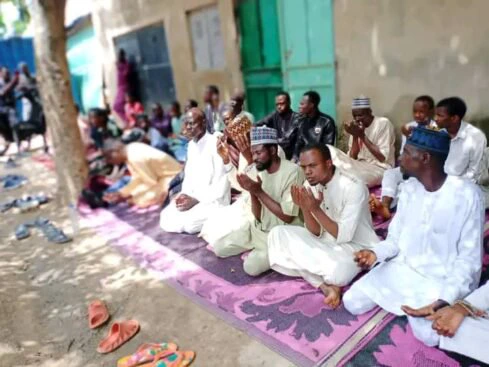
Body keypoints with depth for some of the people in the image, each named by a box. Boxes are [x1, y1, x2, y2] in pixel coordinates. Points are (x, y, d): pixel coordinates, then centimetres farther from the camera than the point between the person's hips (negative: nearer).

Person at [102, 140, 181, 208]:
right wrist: (120, 193, -1)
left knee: (141, 200, -18)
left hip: (172, 178, -9)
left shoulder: (134, 158, -28)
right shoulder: (131, 149, -1)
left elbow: (151, 182, -19)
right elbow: (137, 178, 3)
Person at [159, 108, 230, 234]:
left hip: (213, 199, -7)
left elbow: (221, 184, -19)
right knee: (166, 219, -9)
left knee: (187, 223, -26)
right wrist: (184, 195, -3)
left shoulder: (216, 144, -17)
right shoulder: (191, 145, 9)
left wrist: (196, 200, -20)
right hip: (192, 196, 7)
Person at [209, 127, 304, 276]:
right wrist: (252, 192, -22)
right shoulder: (256, 172, -3)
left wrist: (259, 192, -24)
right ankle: (257, 250, 17)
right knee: (219, 248, 2)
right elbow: (258, 216, -3)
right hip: (258, 227, 7)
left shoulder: (292, 172, -21)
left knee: (251, 266, -23)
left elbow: (288, 217, -23)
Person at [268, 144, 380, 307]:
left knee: (335, 272, -41)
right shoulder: (310, 185, -6)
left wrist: (316, 209, -33)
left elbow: (343, 236, -25)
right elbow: (316, 233, -6)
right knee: (278, 234, -11)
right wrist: (304, 208, -25)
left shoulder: (353, 187, -24)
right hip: (326, 243, 7)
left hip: (356, 246, -7)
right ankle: (326, 285, -17)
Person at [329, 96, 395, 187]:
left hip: (379, 169, -6)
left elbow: (383, 158, -15)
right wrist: (355, 136, -13)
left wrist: (362, 136, -17)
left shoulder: (383, 123, -8)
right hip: (361, 167, 6)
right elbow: (352, 158, 2)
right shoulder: (356, 126, 8)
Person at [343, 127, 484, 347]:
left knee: (430, 334, -25)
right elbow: (395, 238, 5)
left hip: (442, 280, -4)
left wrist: (444, 300, -26)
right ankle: (404, 297, 16)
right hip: (402, 268, 4)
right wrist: (376, 253, -17)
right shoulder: (409, 188, -1)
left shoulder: (467, 195, -19)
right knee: (352, 303, -5)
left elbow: (469, 258, -15)